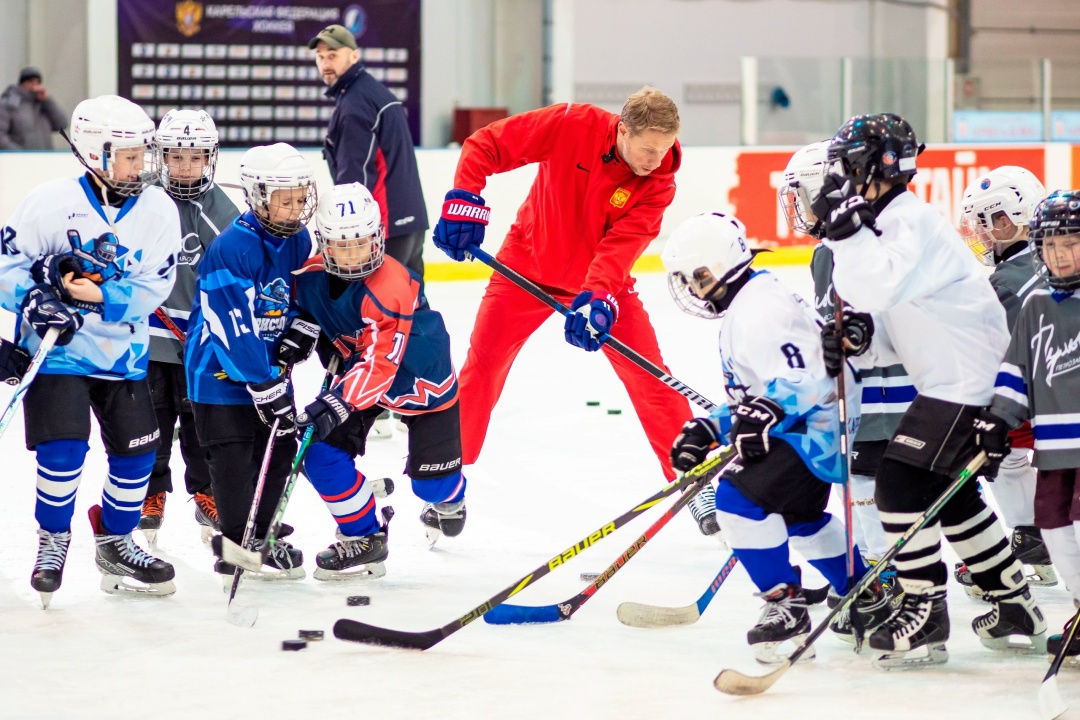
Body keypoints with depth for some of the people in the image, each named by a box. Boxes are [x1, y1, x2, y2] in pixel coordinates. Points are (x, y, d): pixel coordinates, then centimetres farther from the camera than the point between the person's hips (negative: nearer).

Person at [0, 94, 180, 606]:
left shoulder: (158, 210, -5)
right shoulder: (51, 202, -13)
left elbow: (152, 289, -9)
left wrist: (100, 297, -23)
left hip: (123, 353, 4)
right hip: (57, 351, -4)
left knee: (136, 450, 4)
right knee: (63, 447, -13)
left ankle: (115, 542, 26)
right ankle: (53, 540, 10)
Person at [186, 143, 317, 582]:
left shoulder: (299, 242, -1)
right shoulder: (231, 249, -25)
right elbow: (233, 329, -27)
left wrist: (301, 331, -2)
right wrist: (265, 387, -27)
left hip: (270, 363, 7)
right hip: (220, 367, -7)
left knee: (282, 444, 8)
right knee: (233, 454, -8)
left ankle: (261, 533, 20)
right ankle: (238, 545, -1)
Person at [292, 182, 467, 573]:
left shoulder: (390, 289, -37)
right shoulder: (311, 277, -17)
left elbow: (379, 364, -40)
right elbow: (306, 310, 8)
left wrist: (337, 403, -49)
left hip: (419, 376, -5)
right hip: (357, 371, 5)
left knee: (431, 477, 5)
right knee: (322, 452, -13)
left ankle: (449, 501, 46)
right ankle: (363, 537, 4)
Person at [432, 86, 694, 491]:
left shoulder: (658, 182, -19)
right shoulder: (573, 125, -24)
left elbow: (621, 245, -28)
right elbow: (484, 145, -19)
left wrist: (598, 299, -43)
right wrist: (463, 201, -29)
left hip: (603, 279, 1)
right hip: (529, 266, -1)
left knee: (649, 376, -6)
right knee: (483, 365, 0)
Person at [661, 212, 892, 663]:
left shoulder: (759, 312, -22)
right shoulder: (742, 309, 14)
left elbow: (803, 379, -29)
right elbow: (750, 394, 21)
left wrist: (769, 414, -39)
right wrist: (710, 430, 11)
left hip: (819, 424, -12)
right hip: (805, 424, 12)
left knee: (741, 495, -20)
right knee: (795, 513, 28)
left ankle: (785, 605, -13)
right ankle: (868, 597, 41)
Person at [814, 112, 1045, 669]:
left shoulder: (913, 221, -17)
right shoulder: (887, 222, 15)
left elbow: (881, 288, -34)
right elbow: (895, 335, 16)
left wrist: (846, 229, -29)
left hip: (965, 379, -11)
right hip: (947, 378, 11)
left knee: (902, 482, -13)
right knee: (950, 493, 19)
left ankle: (926, 611, -8)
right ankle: (1015, 606, 28)